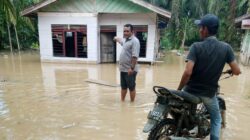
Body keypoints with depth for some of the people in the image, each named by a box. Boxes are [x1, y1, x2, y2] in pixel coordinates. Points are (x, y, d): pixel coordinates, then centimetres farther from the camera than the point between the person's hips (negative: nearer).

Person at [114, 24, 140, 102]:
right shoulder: (125, 40, 13)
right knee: (123, 87, 18)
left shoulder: (134, 41, -17)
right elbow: (121, 41, 39)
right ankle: (122, 101, 31)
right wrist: (117, 39, 58)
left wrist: (132, 68, -28)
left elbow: (135, 56, -25)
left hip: (130, 70, -9)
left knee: (131, 88, 5)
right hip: (123, 69, 9)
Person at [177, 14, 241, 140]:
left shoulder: (196, 47, -18)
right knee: (216, 119, 28)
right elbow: (237, 71, -5)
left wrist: (179, 89, -13)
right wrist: (229, 70, 19)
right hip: (209, 93, 2)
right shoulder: (226, 48, -8)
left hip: (191, 91, -2)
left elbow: (187, 72, -27)